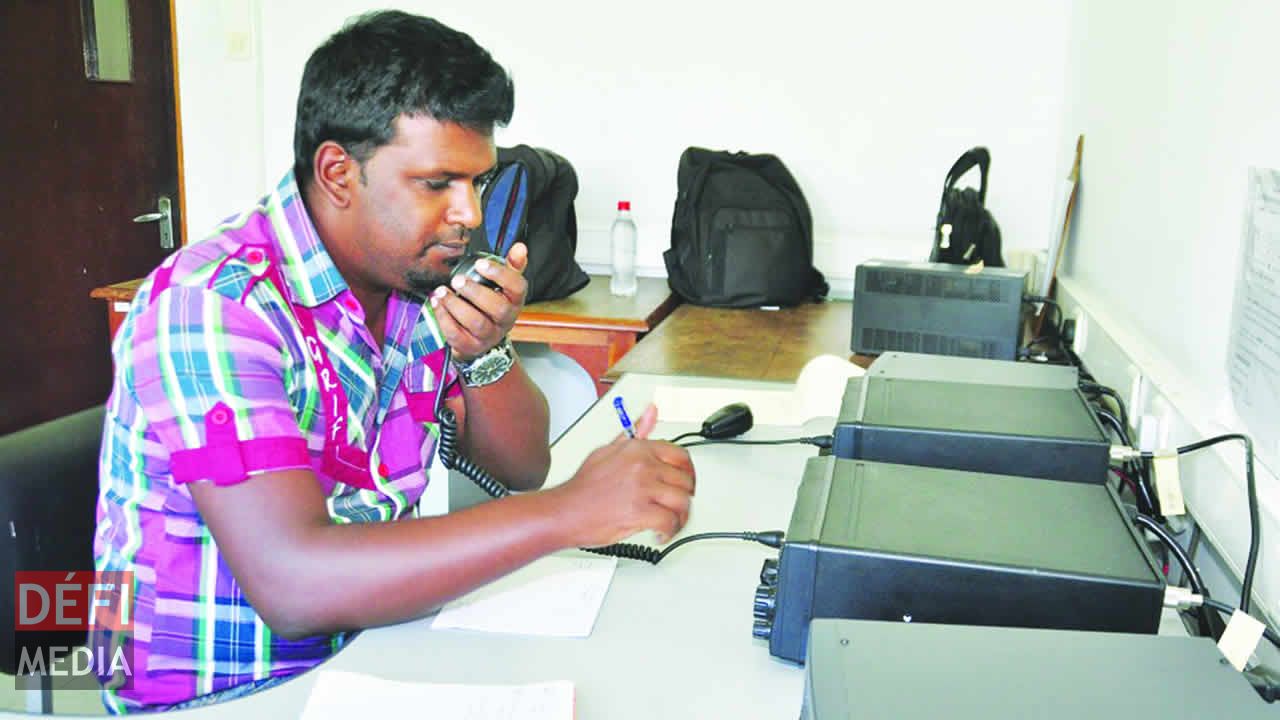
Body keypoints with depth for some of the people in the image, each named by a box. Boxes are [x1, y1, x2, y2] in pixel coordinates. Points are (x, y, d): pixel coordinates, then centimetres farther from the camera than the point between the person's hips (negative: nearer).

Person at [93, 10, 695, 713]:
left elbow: (522, 467, 4)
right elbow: (291, 583, -32)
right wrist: (567, 511, -33)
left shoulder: (417, 275, -1)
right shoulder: (214, 301, -22)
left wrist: (484, 353, -16)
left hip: (373, 646, 6)